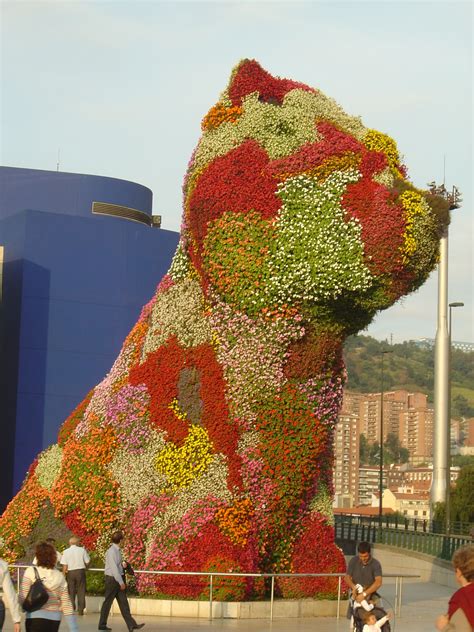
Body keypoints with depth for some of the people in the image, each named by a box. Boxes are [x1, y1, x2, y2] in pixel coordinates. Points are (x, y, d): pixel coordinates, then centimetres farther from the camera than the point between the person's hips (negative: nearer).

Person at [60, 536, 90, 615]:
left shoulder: (66, 552, -3)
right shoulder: (82, 550, -3)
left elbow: (65, 566, -5)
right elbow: (87, 562, 1)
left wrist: (64, 574, 4)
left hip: (70, 572, 0)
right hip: (80, 571, 0)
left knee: (71, 592, 10)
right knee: (81, 591, 7)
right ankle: (80, 610, 5)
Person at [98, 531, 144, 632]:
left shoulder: (117, 550, 9)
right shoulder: (111, 551, -17)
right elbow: (114, 568, -21)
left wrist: (123, 564, 0)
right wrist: (121, 582, -20)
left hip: (119, 578, 8)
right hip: (112, 578, -8)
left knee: (123, 603, 3)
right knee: (108, 602, 3)